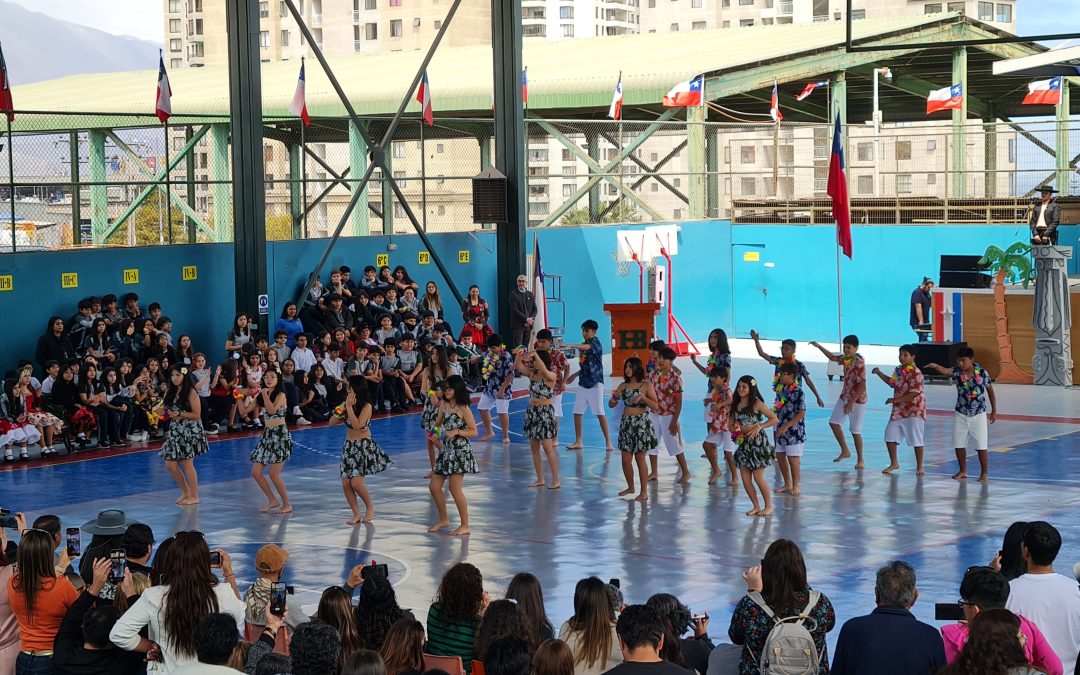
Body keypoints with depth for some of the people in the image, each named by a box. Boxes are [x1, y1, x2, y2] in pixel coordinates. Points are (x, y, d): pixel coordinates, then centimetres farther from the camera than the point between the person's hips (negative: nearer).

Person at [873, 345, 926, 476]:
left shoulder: (916, 373, -18)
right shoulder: (898, 370, 8)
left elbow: (914, 393, -25)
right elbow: (892, 382, 27)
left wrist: (896, 400, -25)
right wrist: (879, 373, 14)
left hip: (914, 411, -8)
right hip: (899, 410, 8)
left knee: (916, 440, -4)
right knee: (890, 436, 11)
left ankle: (919, 467, 7)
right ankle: (894, 463, 26)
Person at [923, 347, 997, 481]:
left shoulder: (982, 373, -11)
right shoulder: (956, 372, -9)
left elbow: (990, 391, 1)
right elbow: (945, 371, -31)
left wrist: (994, 411, 5)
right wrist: (935, 366, -55)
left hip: (979, 415, -3)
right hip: (961, 414, 3)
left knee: (981, 445, 1)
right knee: (959, 444, 8)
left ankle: (984, 473, 13)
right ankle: (963, 471, 24)